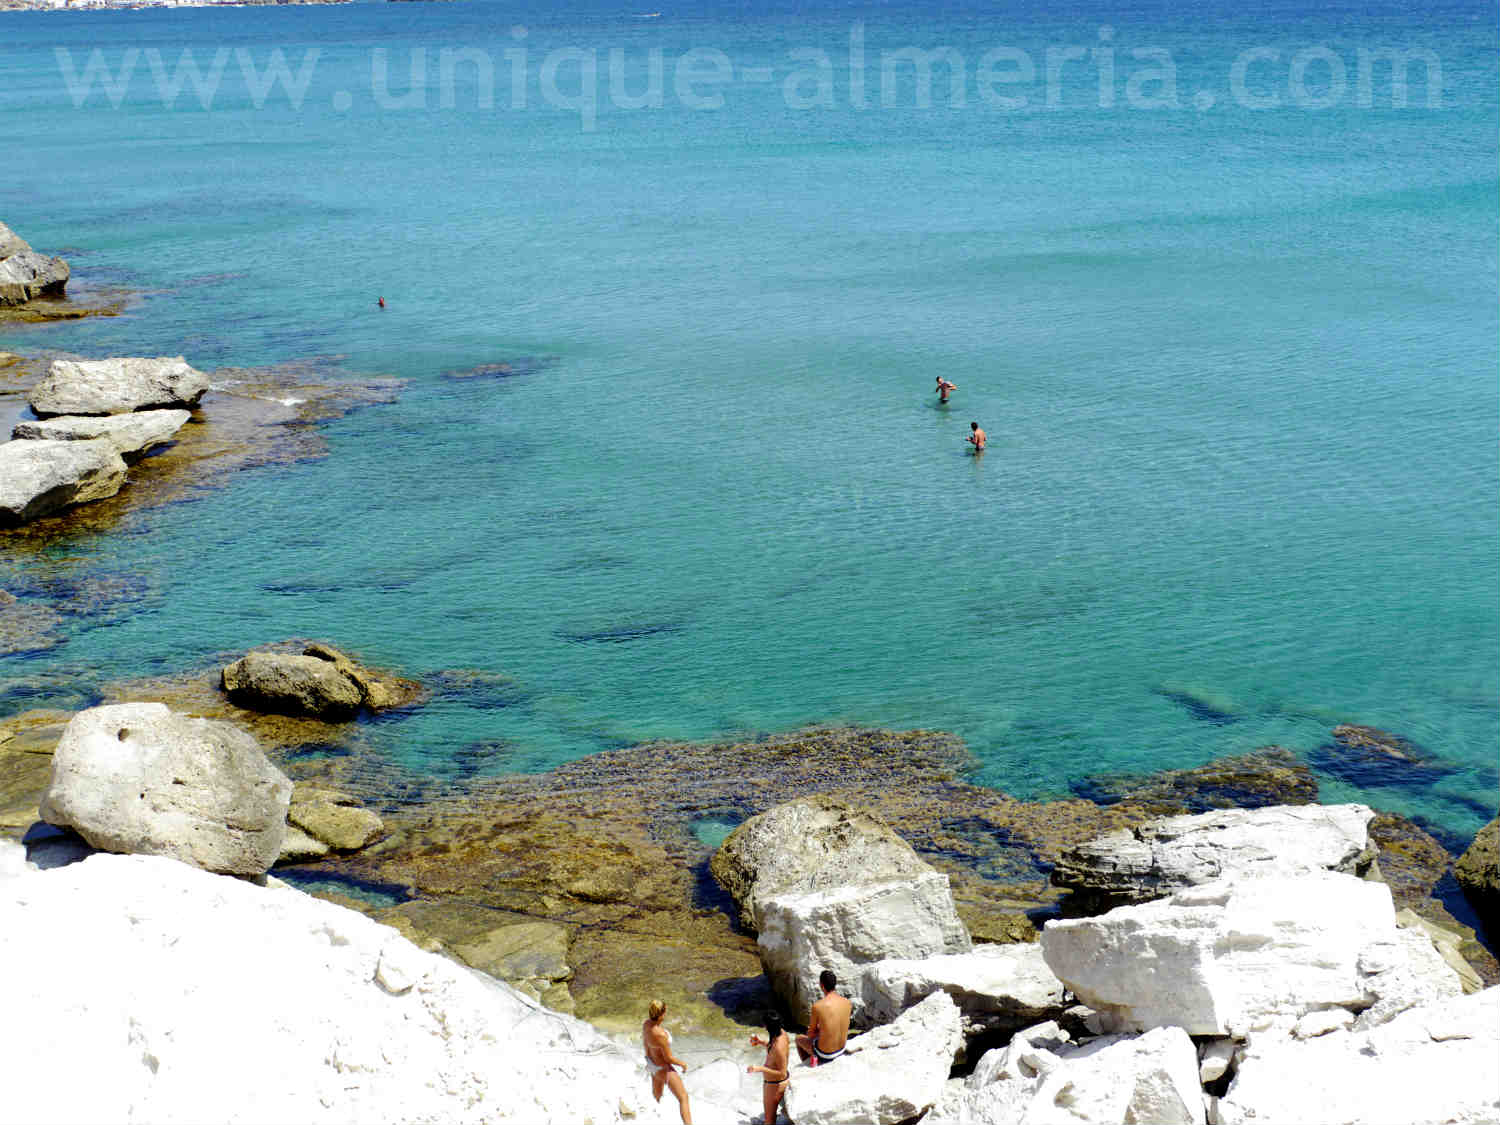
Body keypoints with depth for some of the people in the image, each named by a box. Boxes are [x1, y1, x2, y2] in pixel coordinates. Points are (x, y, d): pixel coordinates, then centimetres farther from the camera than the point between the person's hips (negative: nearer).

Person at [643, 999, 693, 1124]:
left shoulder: (646, 1023, -16)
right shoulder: (661, 1035, -42)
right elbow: (669, 1058, -29)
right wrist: (683, 1064, -9)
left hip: (652, 1061, 8)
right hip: (663, 1069, -8)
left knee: (656, 1096, 32)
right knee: (684, 1098, 5)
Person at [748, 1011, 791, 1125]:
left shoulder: (778, 1048, -37)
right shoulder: (782, 1032, -12)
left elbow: (782, 1073, -28)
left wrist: (760, 1069, -33)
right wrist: (761, 1042, 0)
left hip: (775, 1085, -8)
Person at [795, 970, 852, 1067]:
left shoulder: (817, 1006, -23)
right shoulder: (847, 1003, -9)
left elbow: (811, 1034, -9)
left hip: (824, 1054, -4)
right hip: (841, 1049, 4)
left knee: (799, 1038, 26)